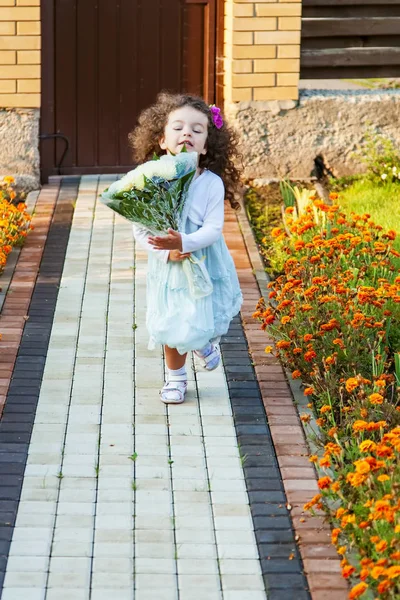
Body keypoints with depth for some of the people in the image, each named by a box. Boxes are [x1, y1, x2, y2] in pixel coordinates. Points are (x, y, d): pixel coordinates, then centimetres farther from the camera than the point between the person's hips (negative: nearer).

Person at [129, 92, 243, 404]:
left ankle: (205, 343, 45)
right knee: (172, 328, 11)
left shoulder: (211, 183, -14)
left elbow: (213, 228, -18)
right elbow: (140, 229, -8)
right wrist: (166, 251, -21)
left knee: (204, 324, 8)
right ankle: (175, 378, 34)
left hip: (206, 264, -1)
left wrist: (184, 243, -33)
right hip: (168, 268, 1)